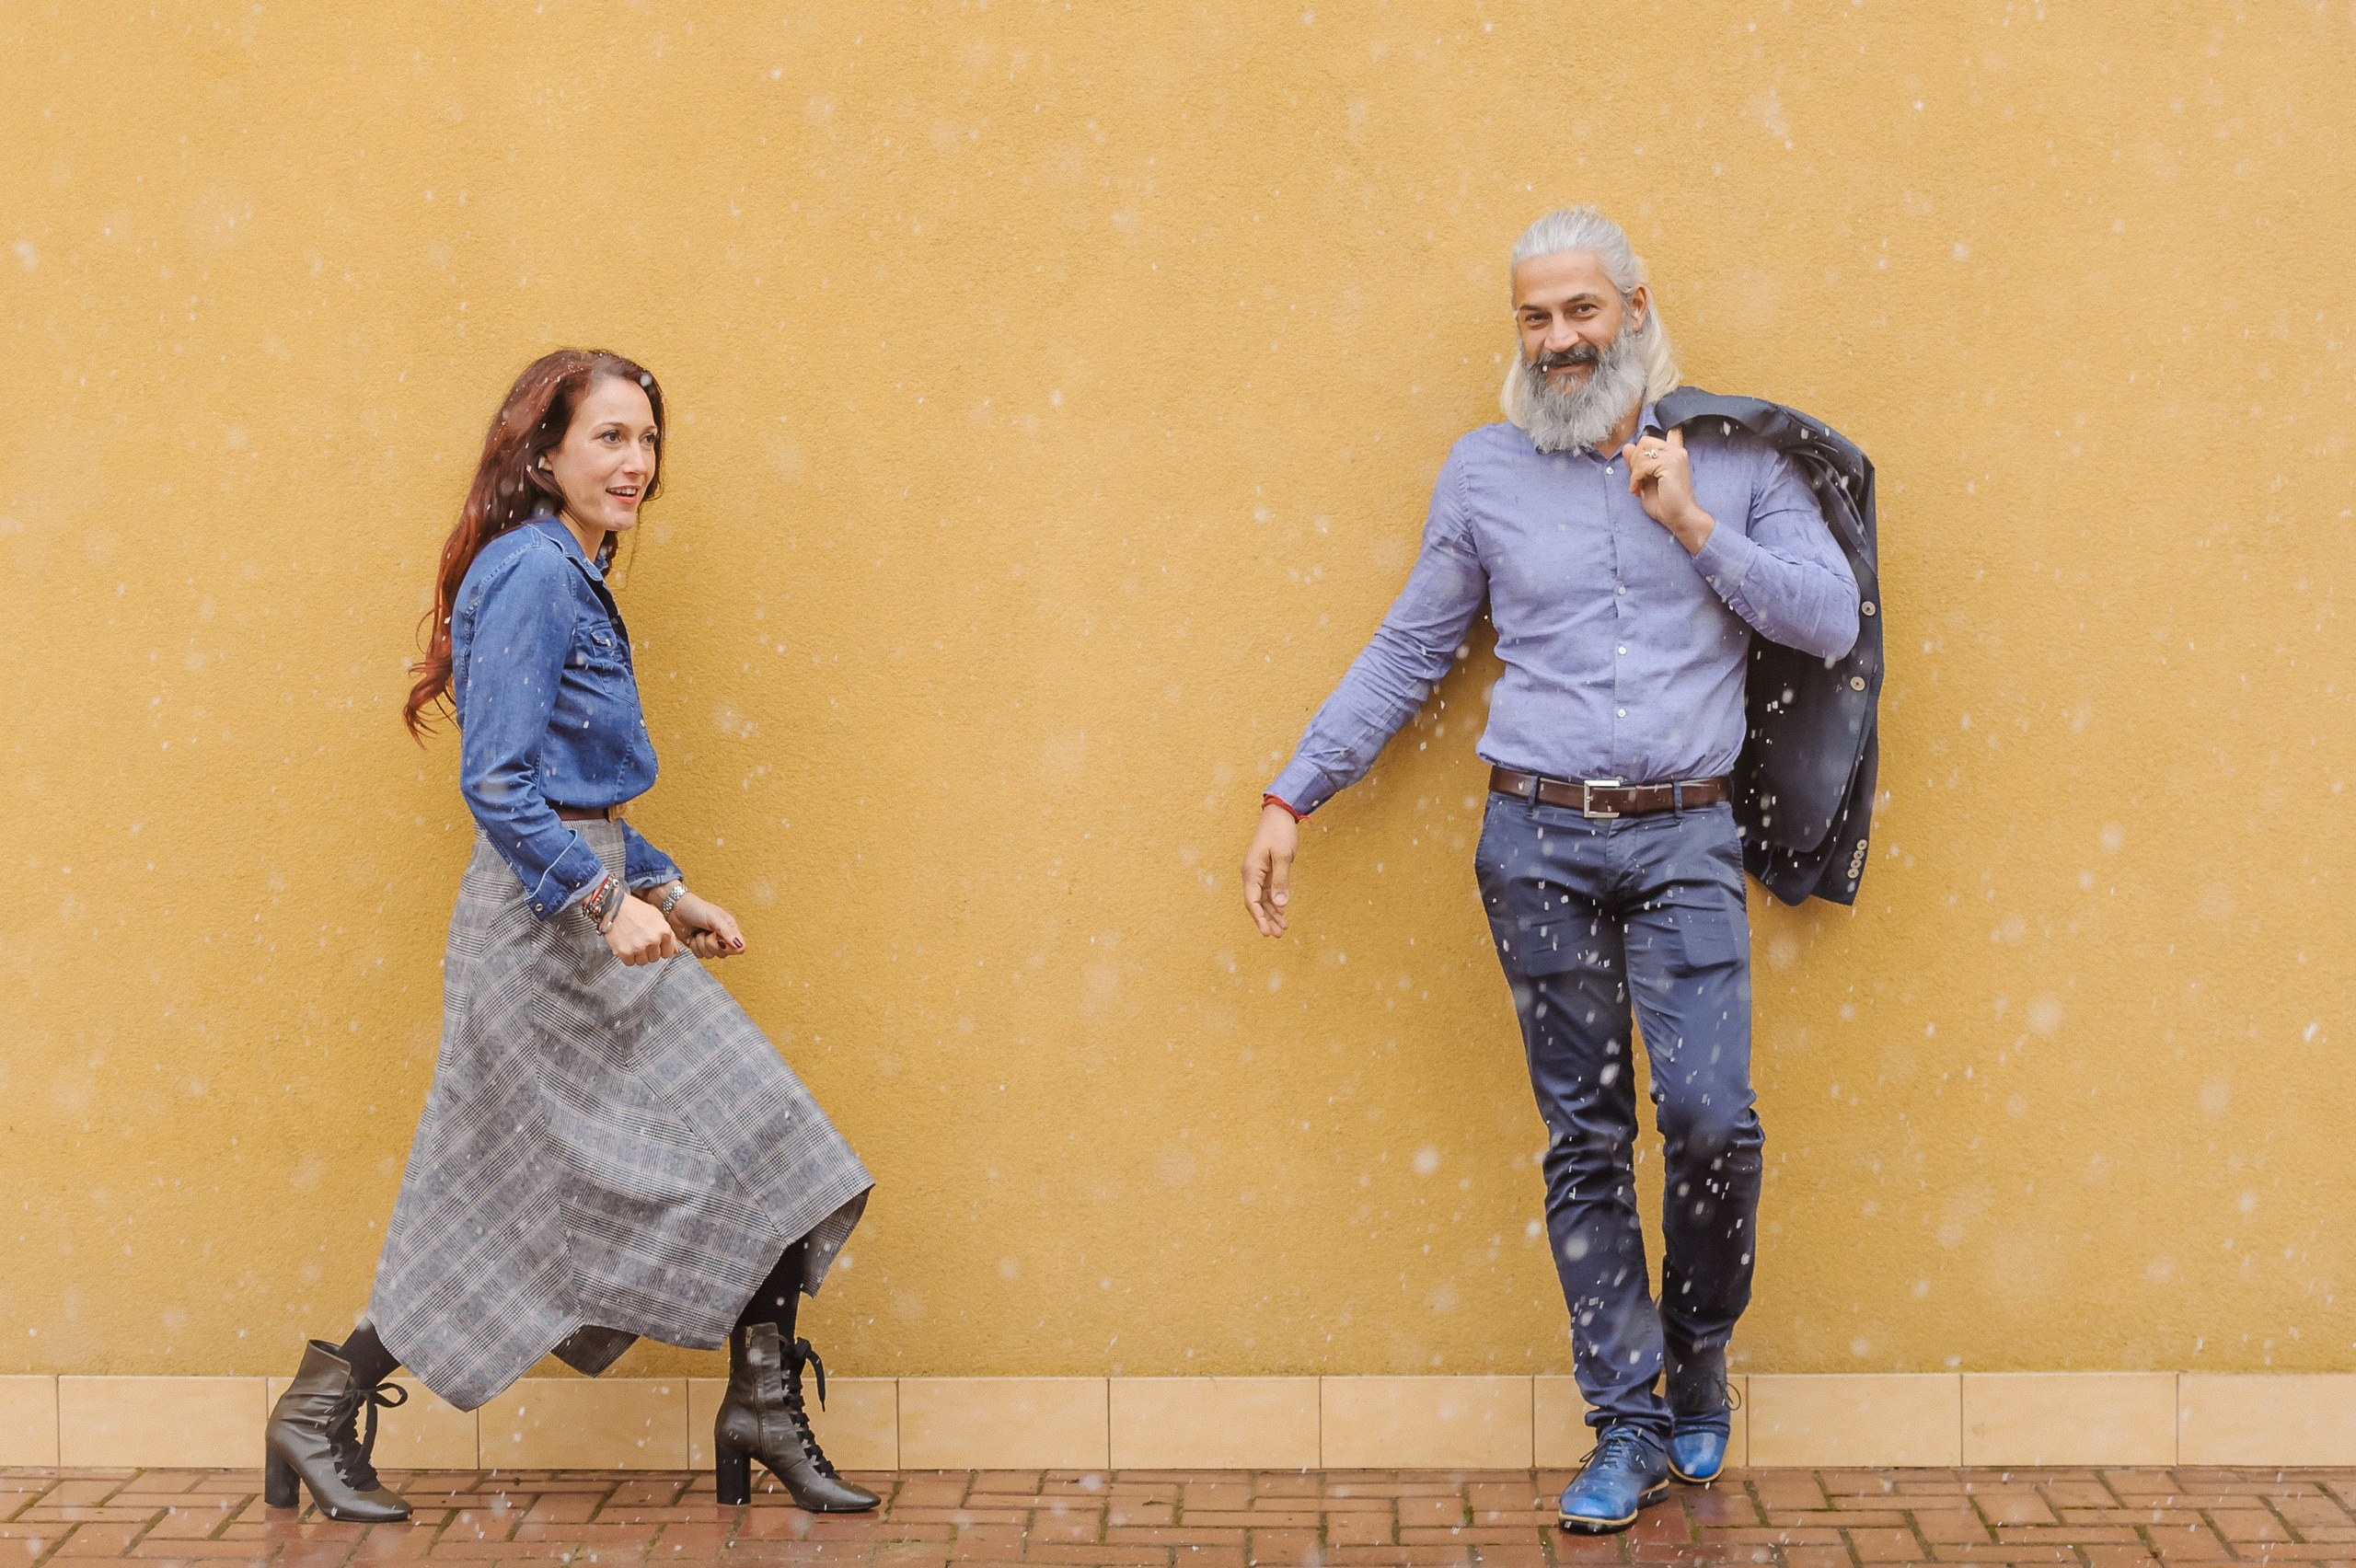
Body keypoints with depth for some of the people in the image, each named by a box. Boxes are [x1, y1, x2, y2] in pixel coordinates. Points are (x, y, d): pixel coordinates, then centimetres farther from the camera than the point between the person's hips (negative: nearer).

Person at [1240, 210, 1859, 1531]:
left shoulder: (1733, 456, 5)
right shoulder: (1486, 474, 8)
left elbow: (1832, 618, -2)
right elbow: (1409, 653, 14)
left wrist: (1695, 527, -11)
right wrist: (1293, 795, 11)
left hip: (1685, 838, -1)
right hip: (1540, 839, 1)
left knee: (1710, 1115, -14)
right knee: (1587, 1137, 3)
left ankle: (1697, 1366, 13)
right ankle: (1628, 1426, 12)